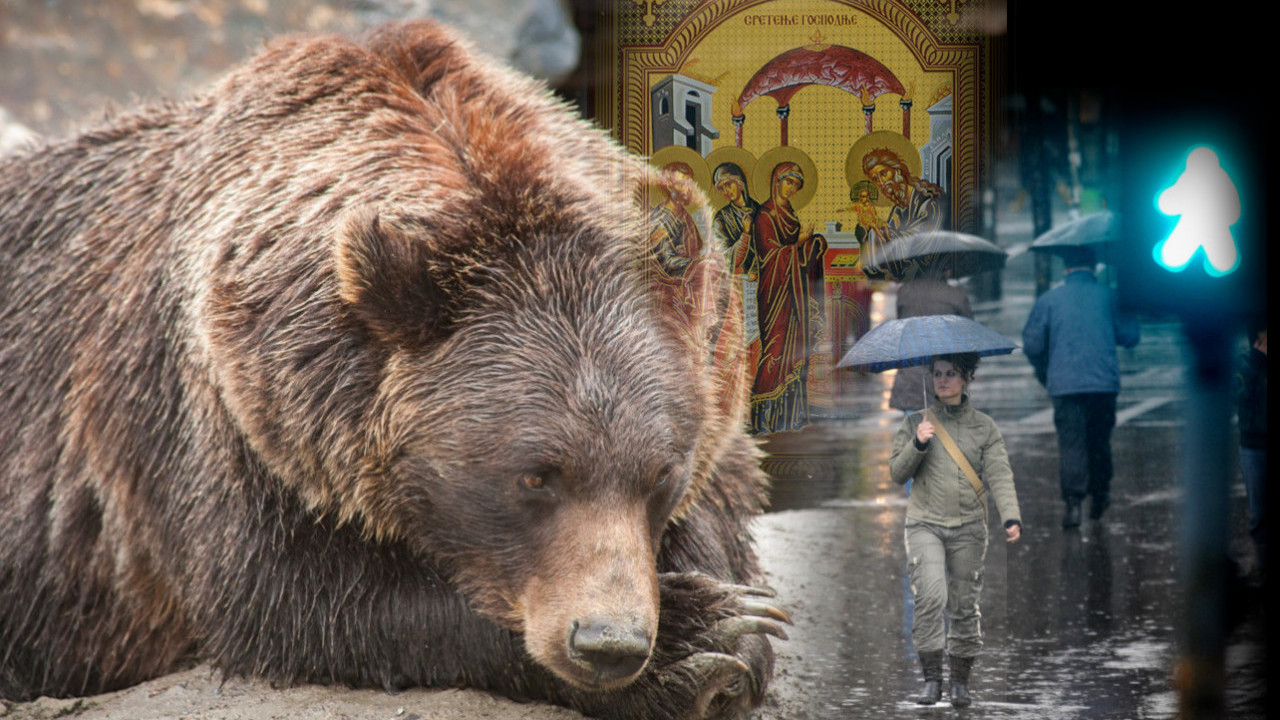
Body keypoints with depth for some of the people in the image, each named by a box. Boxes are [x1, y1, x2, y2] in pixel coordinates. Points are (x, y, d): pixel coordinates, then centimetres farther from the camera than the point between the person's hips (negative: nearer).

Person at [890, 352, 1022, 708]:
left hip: (968, 528, 1)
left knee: (964, 606, 1)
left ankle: (960, 682, 13)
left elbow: (999, 475, -3)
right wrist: (918, 445, -15)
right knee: (930, 596, -19)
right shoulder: (915, 423, 9)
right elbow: (897, 473, 4)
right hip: (925, 525, -1)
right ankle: (931, 678, -15)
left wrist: (1011, 517, -18)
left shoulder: (984, 427, 7)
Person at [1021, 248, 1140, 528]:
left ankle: (1073, 502, -14)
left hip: (1065, 385, -1)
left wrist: (1044, 373, 21)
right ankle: (1099, 496, 25)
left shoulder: (1048, 300, 3)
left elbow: (1032, 345, 3)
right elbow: (1129, 336, 7)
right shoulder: (1108, 296, 2)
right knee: (1099, 441, 16)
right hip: (1104, 383, 1)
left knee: (1071, 443, -2)